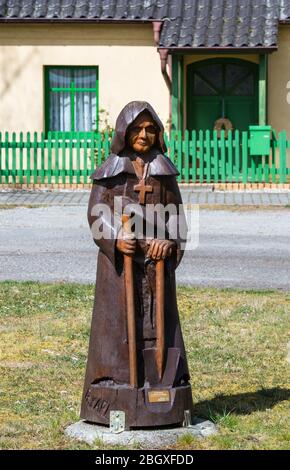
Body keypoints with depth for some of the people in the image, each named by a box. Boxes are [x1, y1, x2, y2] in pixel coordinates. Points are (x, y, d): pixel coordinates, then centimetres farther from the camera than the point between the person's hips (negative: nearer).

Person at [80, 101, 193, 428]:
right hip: (119, 257, -2)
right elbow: (96, 214, -3)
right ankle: (116, 400, 1)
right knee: (117, 323, -3)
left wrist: (168, 243, -13)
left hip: (155, 259, 2)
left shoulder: (164, 170, 8)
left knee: (157, 323, 2)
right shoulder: (109, 170, 2)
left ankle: (158, 398, 7)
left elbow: (175, 214, 7)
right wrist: (115, 240, -21)